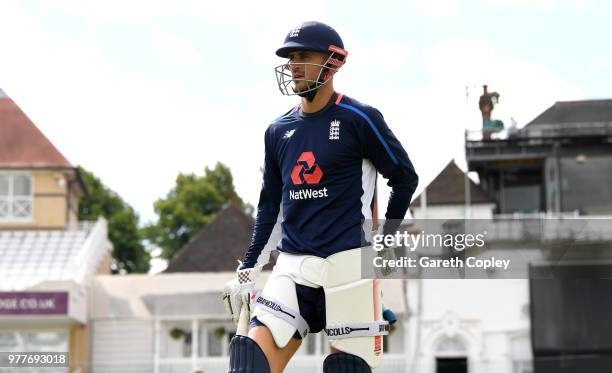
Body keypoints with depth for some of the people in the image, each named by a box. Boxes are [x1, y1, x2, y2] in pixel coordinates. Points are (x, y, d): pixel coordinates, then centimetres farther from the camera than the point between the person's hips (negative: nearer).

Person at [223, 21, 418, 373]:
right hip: (292, 265, 5)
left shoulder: (358, 119, -2)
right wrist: (248, 270, 17)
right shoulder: (278, 130, 14)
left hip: (348, 262, -5)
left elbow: (405, 177, 4)